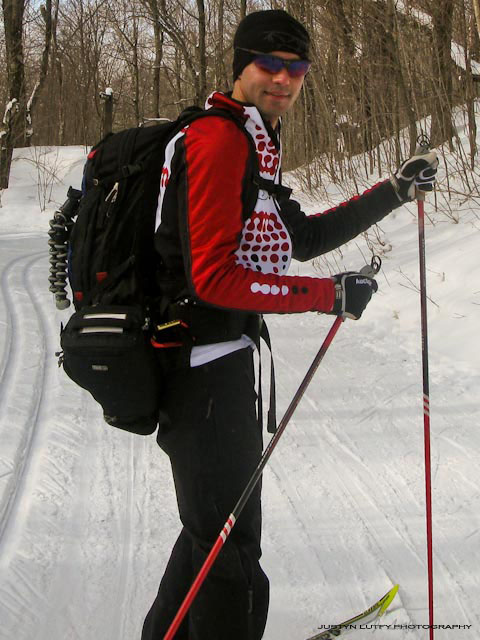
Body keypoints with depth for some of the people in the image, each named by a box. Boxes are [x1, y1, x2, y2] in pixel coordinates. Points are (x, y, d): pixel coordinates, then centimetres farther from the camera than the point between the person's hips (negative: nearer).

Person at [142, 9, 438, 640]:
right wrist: (329, 296, -19)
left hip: (218, 358, 11)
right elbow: (213, 276, -24)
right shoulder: (219, 138, -17)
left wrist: (394, 191, 17)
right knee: (232, 547, 0)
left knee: (216, 527, 24)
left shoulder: (252, 146, 15)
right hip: (204, 367, -11)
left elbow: (303, 237, 22)